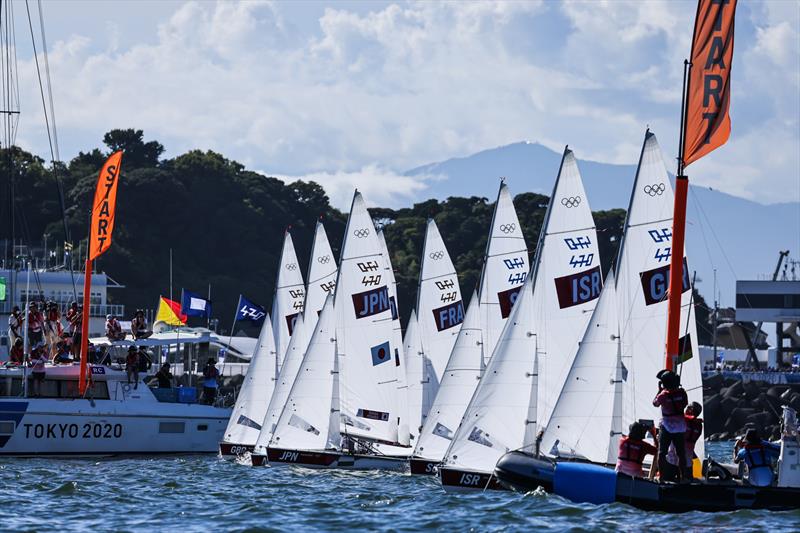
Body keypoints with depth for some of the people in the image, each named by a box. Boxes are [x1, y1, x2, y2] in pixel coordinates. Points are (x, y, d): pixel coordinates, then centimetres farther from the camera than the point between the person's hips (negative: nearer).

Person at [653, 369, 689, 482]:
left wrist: (659, 390, 9)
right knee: (681, 453, 11)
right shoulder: (681, 392, -6)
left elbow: (655, 403, 4)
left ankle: (661, 475, -4)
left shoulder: (663, 395, -15)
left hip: (666, 427, -4)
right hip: (680, 427, 4)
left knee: (662, 453, 2)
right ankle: (681, 476, 12)